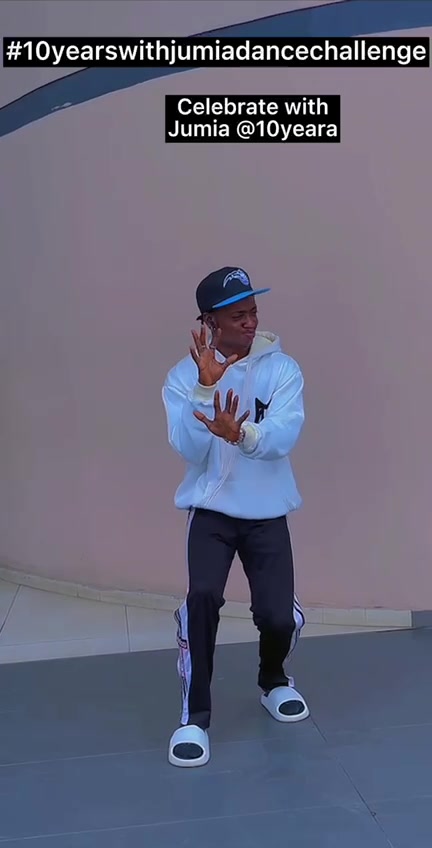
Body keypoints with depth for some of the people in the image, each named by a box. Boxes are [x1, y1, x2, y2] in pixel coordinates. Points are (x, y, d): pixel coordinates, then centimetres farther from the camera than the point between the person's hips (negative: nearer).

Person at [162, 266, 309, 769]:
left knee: (279, 616, -2)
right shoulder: (183, 376, -5)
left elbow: (283, 437, -20)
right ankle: (194, 717, -4)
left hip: (267, 513, 1)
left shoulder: (282, 369, -6)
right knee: (202, 596, -23)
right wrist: (206, 387, -26)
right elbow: (189, 450, -15)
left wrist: (240, 433, -40)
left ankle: (273, 681, 34)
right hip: (211, 510, 0)